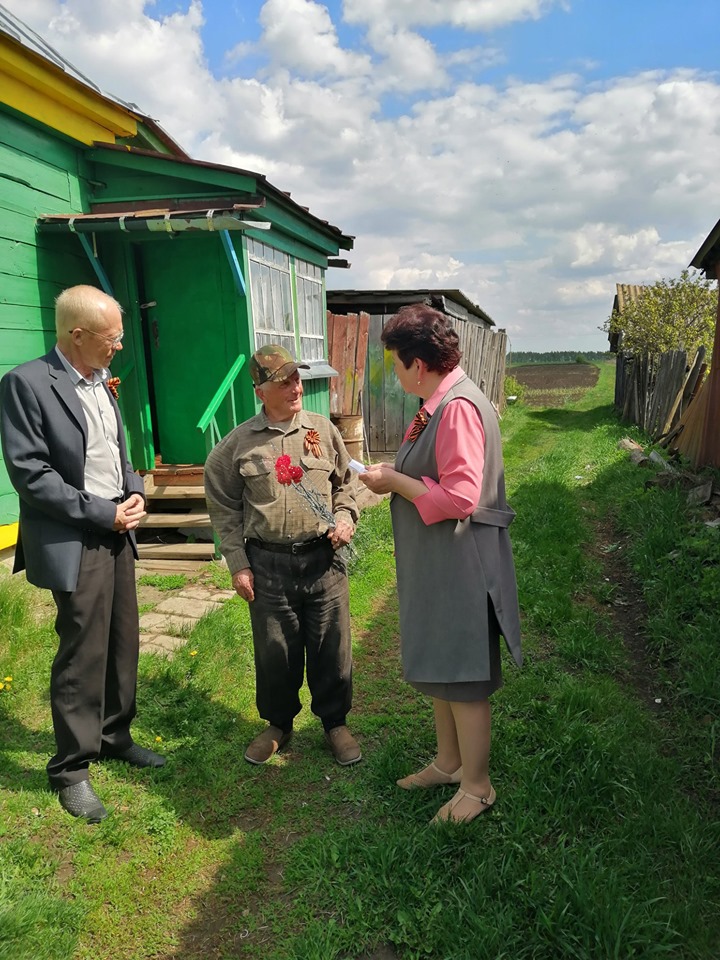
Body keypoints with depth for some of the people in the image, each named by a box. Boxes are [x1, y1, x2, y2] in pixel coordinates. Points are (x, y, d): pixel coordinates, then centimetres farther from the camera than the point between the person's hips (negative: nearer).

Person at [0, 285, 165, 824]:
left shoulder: (102, 384, 10)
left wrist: (135, 493, 1)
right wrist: (104, 514, -15)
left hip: (117, 534, 7)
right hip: (75, 542, -7)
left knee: (124, 644, 14)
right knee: (82, 656, 1)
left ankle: (115, 736, 34)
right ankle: (71, 769, 19)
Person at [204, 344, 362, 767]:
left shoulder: (324, 430, 3)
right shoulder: (238, 443, -1)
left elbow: (345, 484, 14)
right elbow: (225, 507, 3)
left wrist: (345, 518, -4)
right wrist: (238, 564, 0)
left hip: (323, 558, 1)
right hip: (268, 564, -1)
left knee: (331, 648, 9)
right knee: (274, 651, 11)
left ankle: (335, 722, 31)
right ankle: (278, 724, 34)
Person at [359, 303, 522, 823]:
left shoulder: (459, 408, -22)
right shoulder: (441, 403, 10)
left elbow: (460, 497, -27)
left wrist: (395, 482, -17)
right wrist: (396, 473, 6)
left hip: (461, 566, -10)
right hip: (437, 565, 10)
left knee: (463, 680, 5)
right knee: (440, 669, 21)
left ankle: (477, 786, 25)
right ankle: (449, 762, 40)